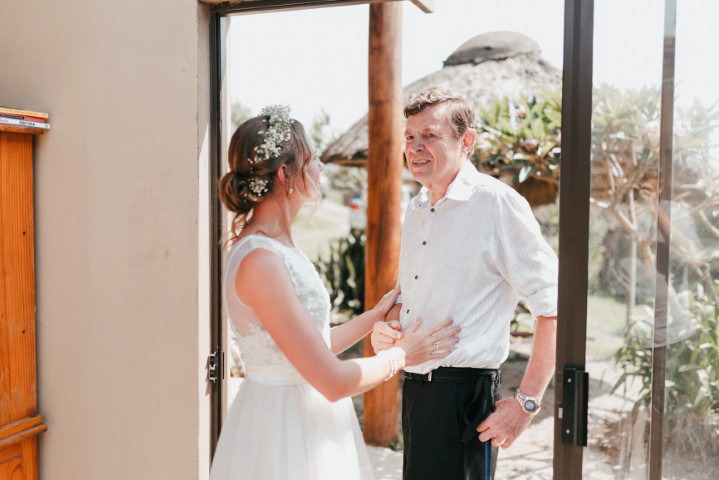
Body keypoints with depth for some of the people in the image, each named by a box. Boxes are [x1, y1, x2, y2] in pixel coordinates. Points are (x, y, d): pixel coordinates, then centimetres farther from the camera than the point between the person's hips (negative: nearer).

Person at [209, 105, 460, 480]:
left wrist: (376, 315, 16)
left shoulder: (276, 245, 5)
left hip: (305, 416, 9)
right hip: (287, 428, -9)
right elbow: (334, 382, -23)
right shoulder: (259, 262, -25)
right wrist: (400, 355, -8)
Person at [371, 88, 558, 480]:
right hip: (415, 388, 8)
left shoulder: (497, 204, -14)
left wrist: (525, 403, -18)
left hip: (464, 393, -7)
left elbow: (553, 307, -17)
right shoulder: (416, 209, 11)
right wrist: (386, 326, 1)